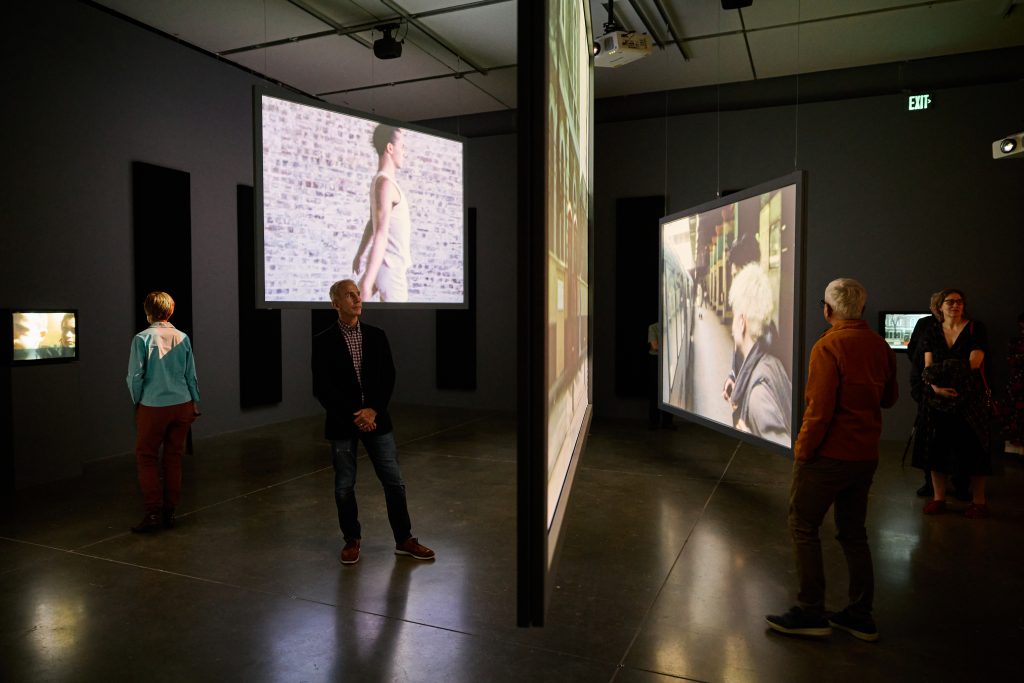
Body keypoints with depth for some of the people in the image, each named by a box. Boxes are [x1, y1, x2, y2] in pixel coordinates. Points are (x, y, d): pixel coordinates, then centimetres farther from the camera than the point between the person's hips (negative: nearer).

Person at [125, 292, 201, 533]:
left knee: (146, 458, 8)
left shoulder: (142, 338, -8)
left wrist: (137, 401, 9)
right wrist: (195, 402, 16)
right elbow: (191, 375, 6)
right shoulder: (182, 338, 1)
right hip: (182, 405, 3)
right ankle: (169, 512, 17)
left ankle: (153, 512, 4)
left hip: (153, 406, -3)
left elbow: (135, 376, -7)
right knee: (174, 457, 11)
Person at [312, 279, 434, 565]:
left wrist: (373, 410, -10)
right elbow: (321, 388, -7)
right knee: (344, 487, 7)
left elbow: (388, 377, 4)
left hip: (375, 418, 2)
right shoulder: (323, 341, -3)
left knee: (394, 481, 4)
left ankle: (404, 540, 17)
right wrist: (353, 416, -13)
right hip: (342, 423, -2)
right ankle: (352, 541, 25)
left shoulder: (377, 336, 5)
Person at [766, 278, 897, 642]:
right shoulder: (880, 346, 5)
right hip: (865, 456, 7)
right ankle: (860, 616, 22)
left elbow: (819, 408, -21)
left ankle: (810, 613, 8)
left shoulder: (829, 346, -17)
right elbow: (889, 397, 18)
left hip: (828, 455, -7)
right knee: (853, 533, 16)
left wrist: (803, 450, -13)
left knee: (803, 528, 4)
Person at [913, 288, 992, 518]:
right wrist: (936, 386, -18)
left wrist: (944, 370, -14)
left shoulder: (975, 328, 2)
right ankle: (938, 498, 13)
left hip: (969, 396, -3)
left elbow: (975, 362, -10)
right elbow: (928, 368, 0)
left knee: (972, 447, 0)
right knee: (937, 446, 3)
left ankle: (979, 501, 11)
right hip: (938, 397, 3)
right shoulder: (932, 333, 10)